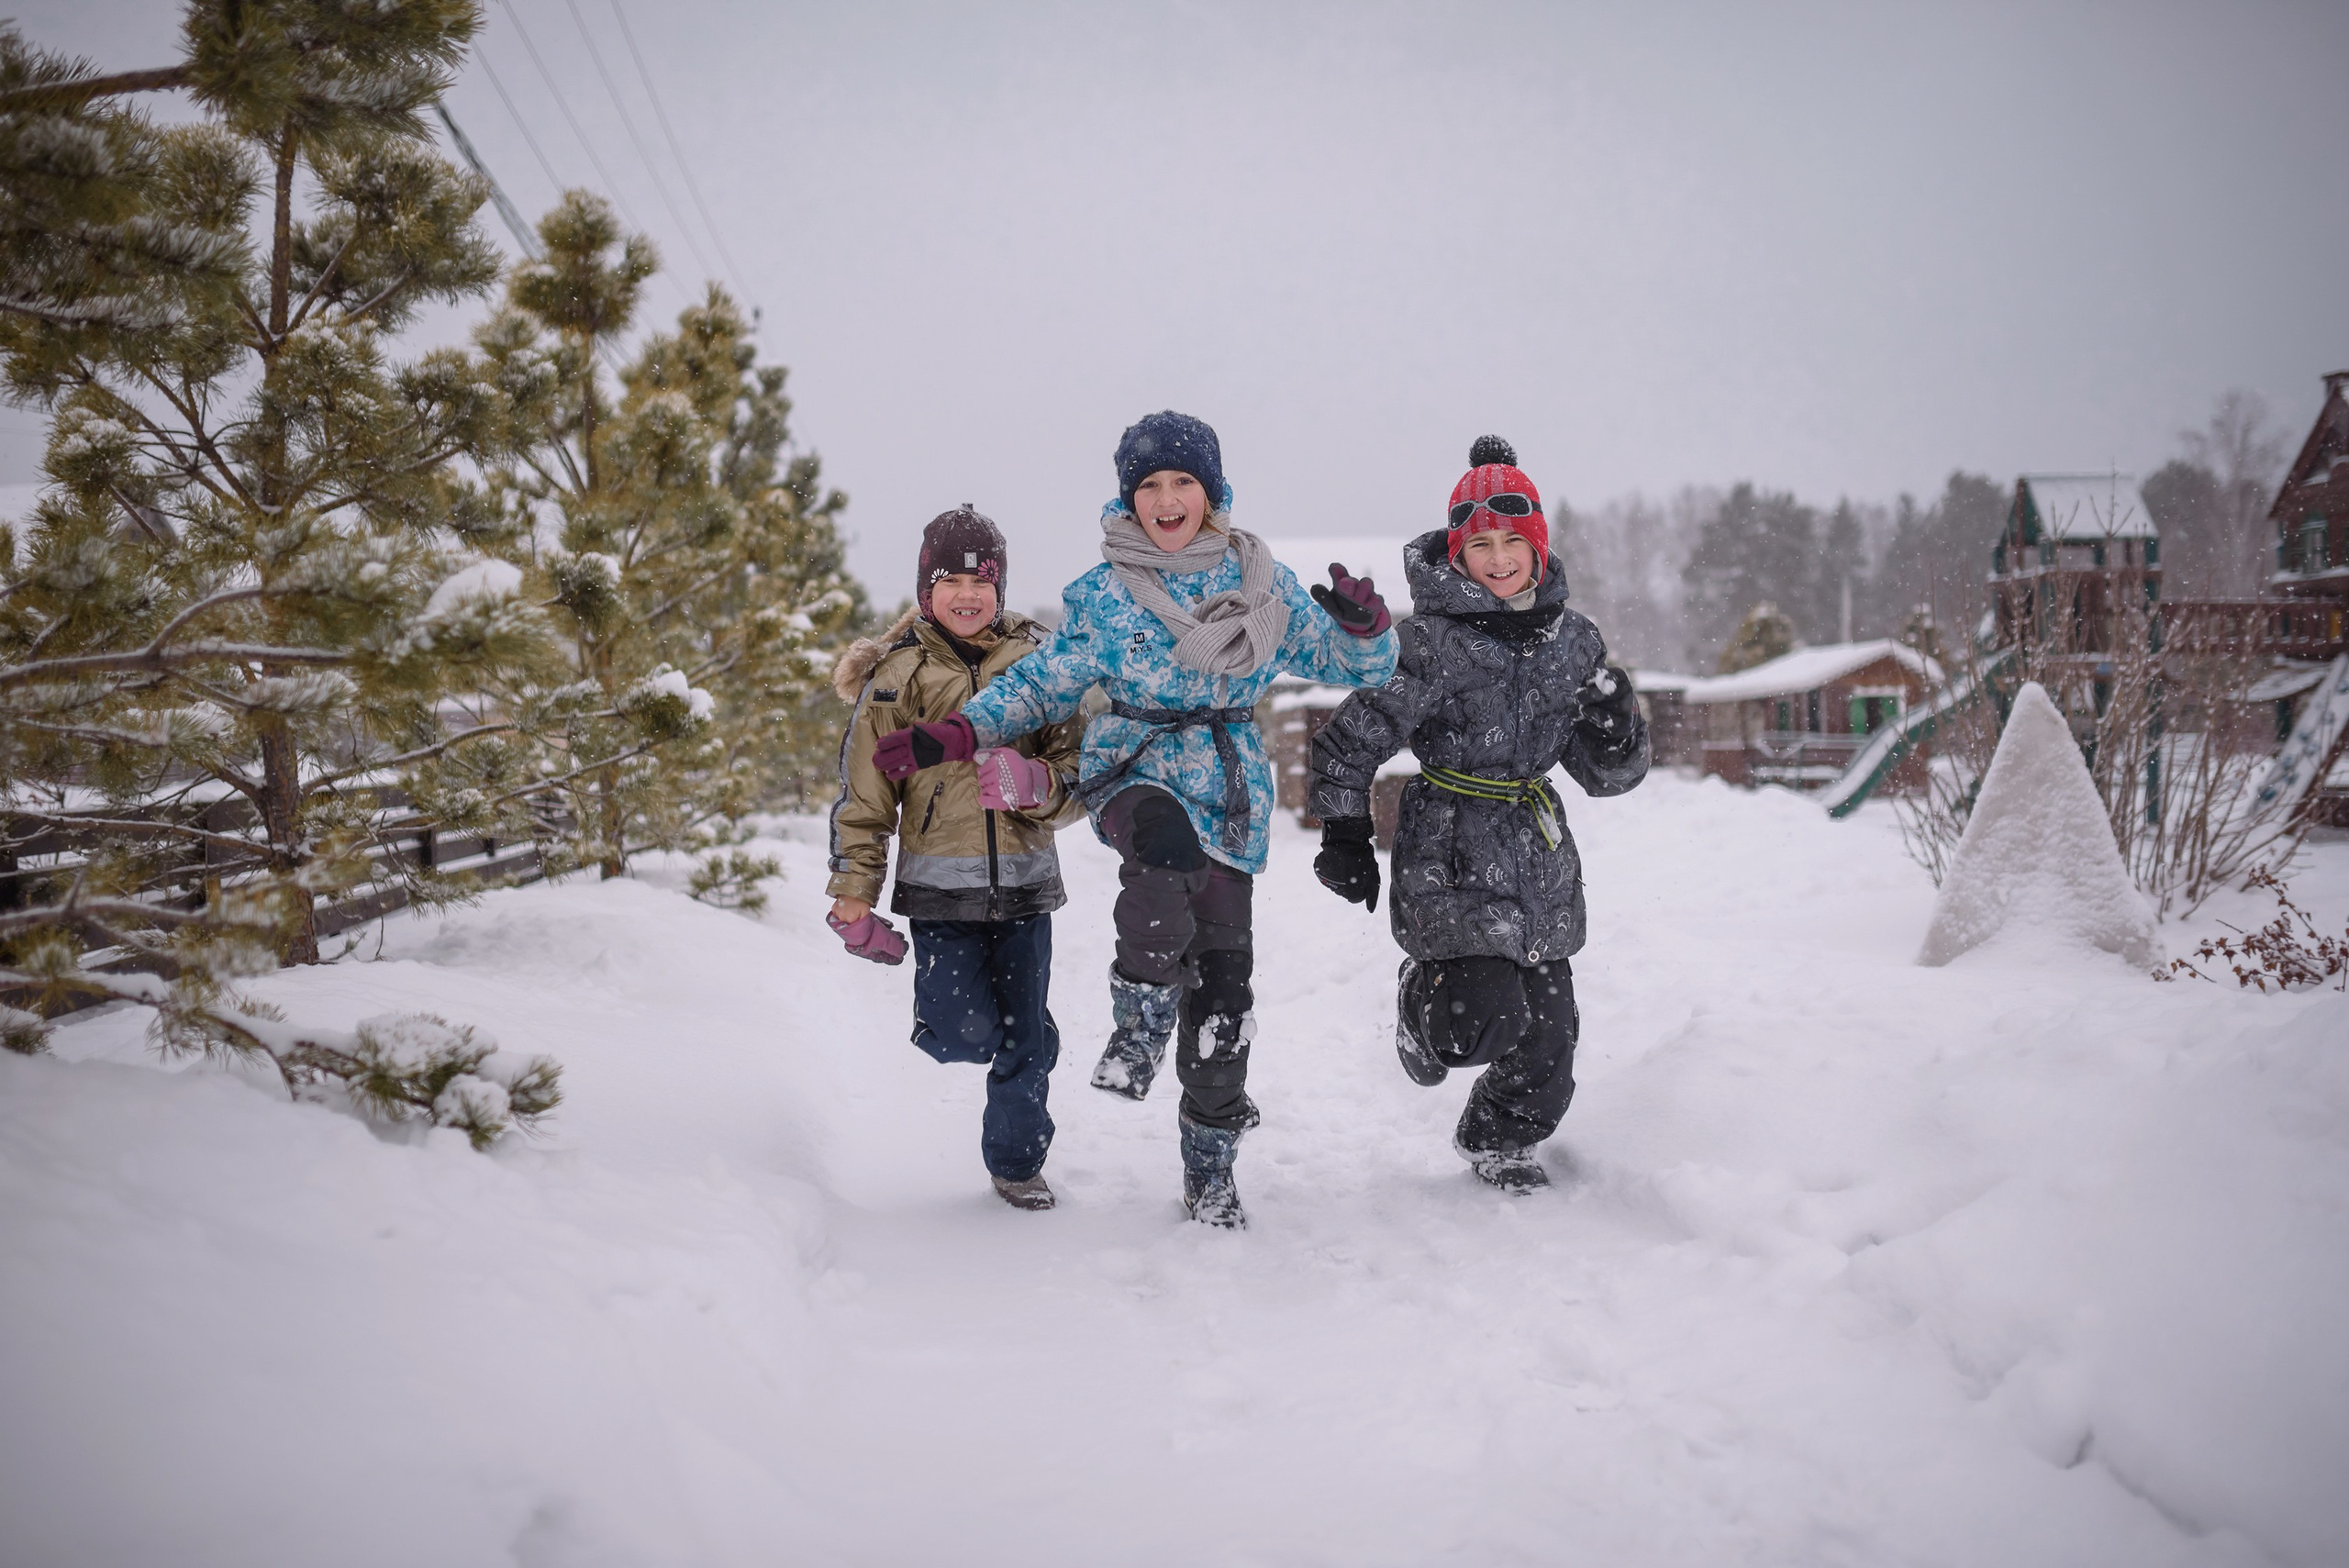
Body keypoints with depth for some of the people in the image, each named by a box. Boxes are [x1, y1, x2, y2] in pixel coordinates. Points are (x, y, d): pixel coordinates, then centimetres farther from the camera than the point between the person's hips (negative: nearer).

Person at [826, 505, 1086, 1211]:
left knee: (1026, 1037, 7)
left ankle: (1018, 1160, 28)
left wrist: (1037, 784, -18)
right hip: (940, 885, -2)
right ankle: (944, 998, 25)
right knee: (968, 1035, -11)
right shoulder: (896, 675, 0)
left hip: (1024, 882, 2)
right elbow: (862, 796, 3)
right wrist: (854, 900, -1)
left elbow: (1080, 770, 5)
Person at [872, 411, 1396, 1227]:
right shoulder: (1103, 596, 2)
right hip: (1134, 771, -2)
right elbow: (1041, 685, 10)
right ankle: (1140, 1019, -26)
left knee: (1223, 982, 1)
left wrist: (1364, 627, -13)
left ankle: (1210, 1165, 17)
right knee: (1165, 839, -40)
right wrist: (955, 736, -2)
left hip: (1230, 794, 2)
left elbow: (1350, 666, 10)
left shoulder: (1264, 583, 4)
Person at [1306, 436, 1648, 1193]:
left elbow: (1605, 774, 12)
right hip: (1452, 847, -5)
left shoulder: (1573, 641, 6)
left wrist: (1616, 731, -9)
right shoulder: (1430, 640, -10)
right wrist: (1345, 836, -9)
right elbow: (1353, 736, -5)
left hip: (1538, 847, 6)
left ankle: (1502, 1140, 37)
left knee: (1548, 1030, 9)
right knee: (1484, 1017, -18)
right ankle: (1422, 999, 19)